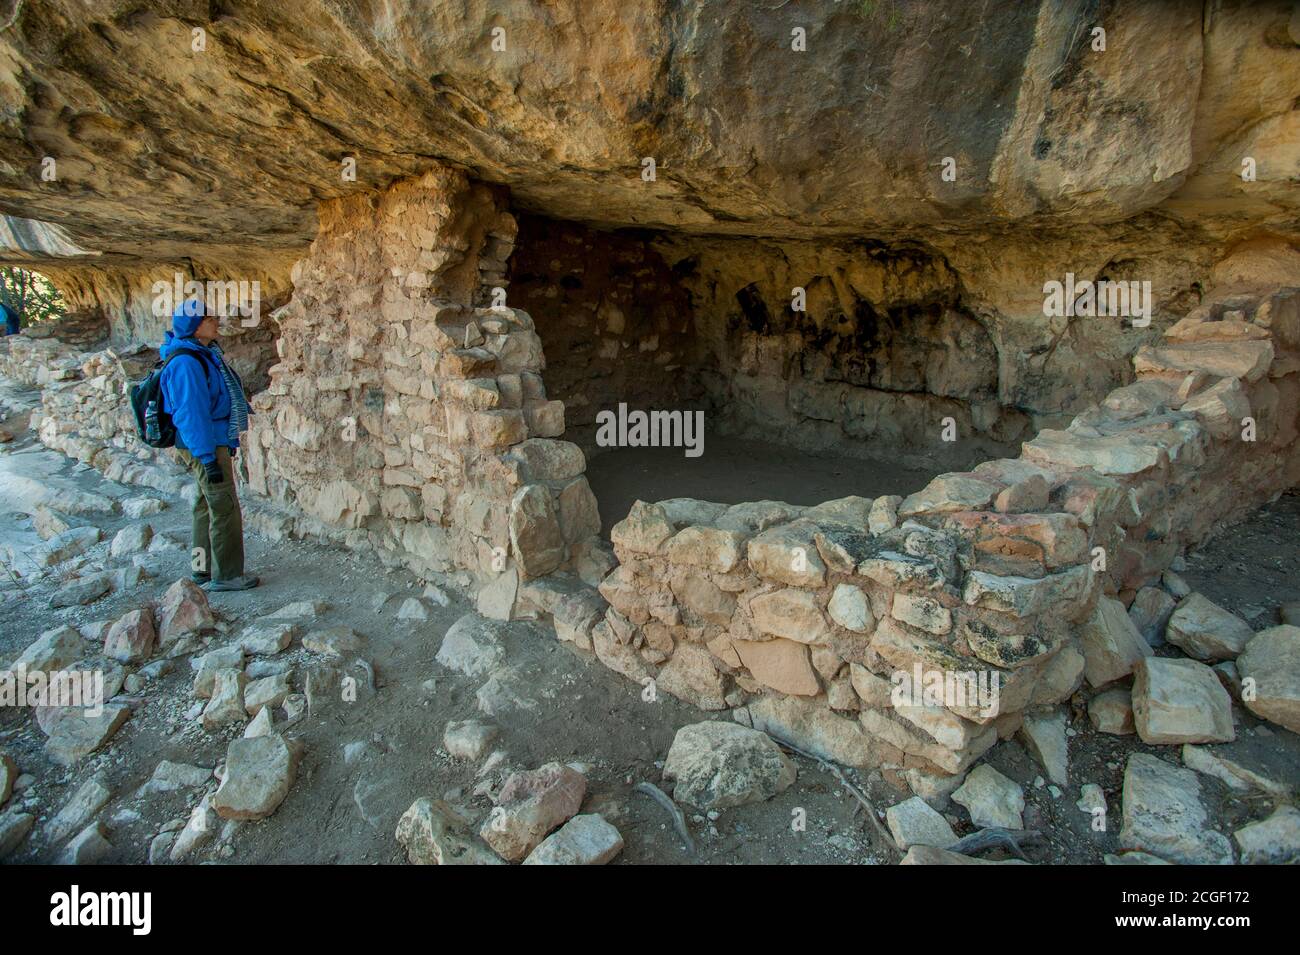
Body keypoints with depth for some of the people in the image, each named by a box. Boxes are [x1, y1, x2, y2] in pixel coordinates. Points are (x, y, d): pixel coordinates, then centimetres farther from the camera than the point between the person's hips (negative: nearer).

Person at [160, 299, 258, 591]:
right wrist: (208, 459, -24)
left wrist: (229, 443, 23)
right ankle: (226, 575, 4)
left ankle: (203, 568, 27)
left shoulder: (206, 354, 11)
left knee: (208, 505, 16)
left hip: (216, 443, 10)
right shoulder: (186, 362, -20)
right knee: (225, 509, -5)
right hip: (205, 446, -10)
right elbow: (191, 415, -23)